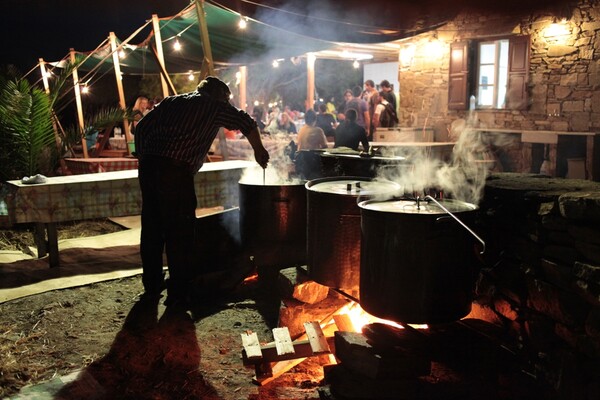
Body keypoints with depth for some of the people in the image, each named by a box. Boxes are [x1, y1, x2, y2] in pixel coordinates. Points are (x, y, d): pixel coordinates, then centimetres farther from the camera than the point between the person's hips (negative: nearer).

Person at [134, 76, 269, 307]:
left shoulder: (170, 102, 26)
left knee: (151, 227, 15)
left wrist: (143, 158, 22)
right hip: (176, 170, -7)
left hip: (148, 166, 7)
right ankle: (179, 292, 4)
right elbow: (246, 123, 3)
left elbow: (142, 127, 20)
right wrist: (258, 150, 17)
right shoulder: (214, 107, 10)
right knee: (179, 232, -1)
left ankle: (152, 284, 27)